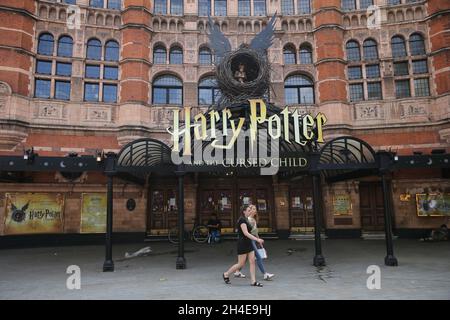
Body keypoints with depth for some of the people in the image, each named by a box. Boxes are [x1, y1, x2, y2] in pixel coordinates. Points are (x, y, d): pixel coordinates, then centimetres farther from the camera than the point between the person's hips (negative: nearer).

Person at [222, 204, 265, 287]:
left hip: (248, 243, 9)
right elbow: (246, 233, -24)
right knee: (241, 264, -1)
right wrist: (257, 239, -27)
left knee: (252, 262, 3)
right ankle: (226, 274, 17)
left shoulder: (246, 220, 13)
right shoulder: (242, 220, -16)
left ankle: (253, 281, 7)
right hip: (242, 244, -9)